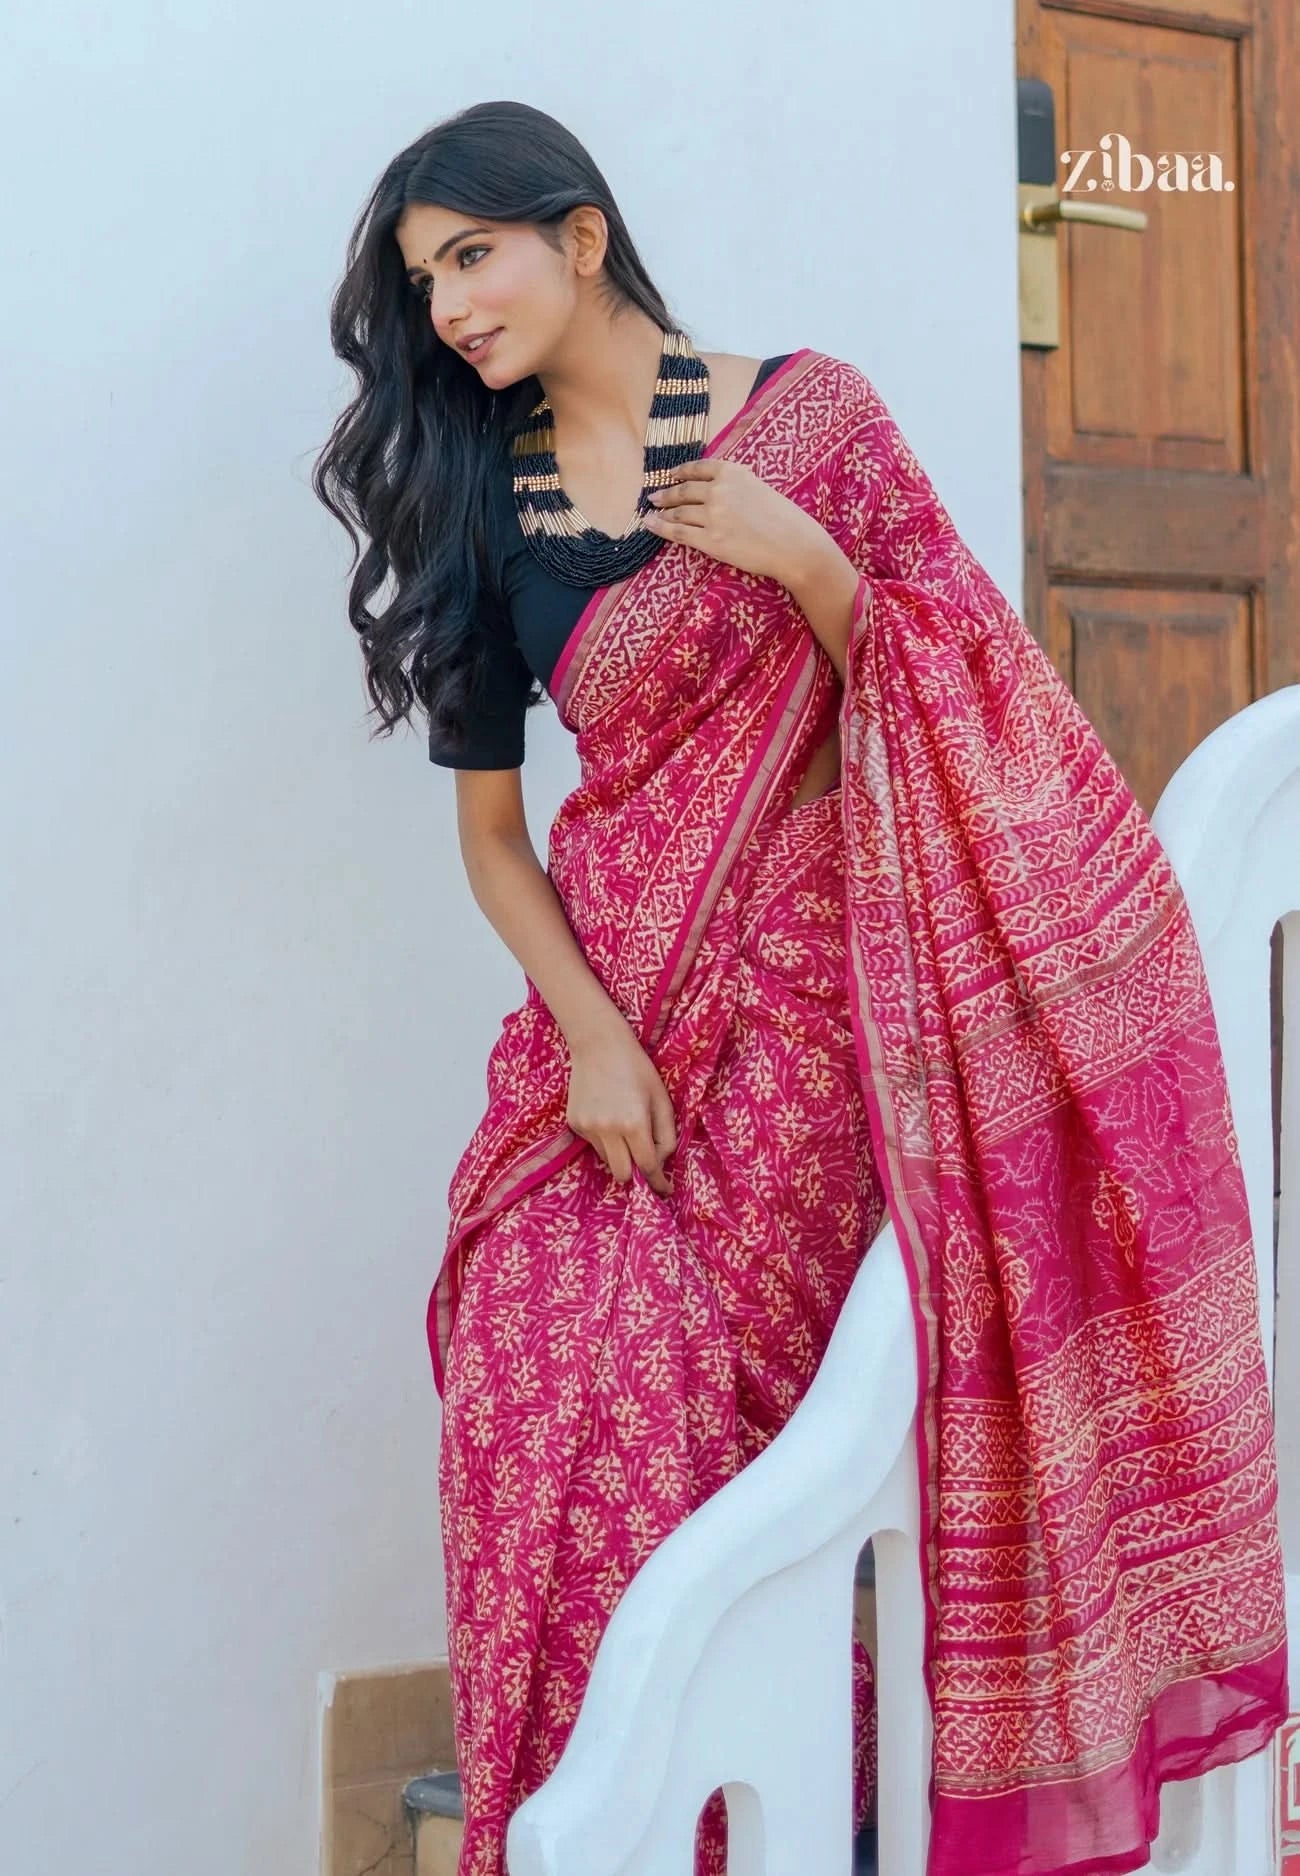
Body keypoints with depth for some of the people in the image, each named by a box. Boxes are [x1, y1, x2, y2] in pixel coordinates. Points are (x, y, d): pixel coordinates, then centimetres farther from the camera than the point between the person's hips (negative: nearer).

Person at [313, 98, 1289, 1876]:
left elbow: (942, 702, 4)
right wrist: (591, 1034, -5)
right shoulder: (479, 505, 10)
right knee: (550, 1383, -14)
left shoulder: (804, 414, 3)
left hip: (798, 989, -2)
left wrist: (807, 561, -13)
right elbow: (490, 825, 9)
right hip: (612, 998, 3)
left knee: (697, 1403, -14)